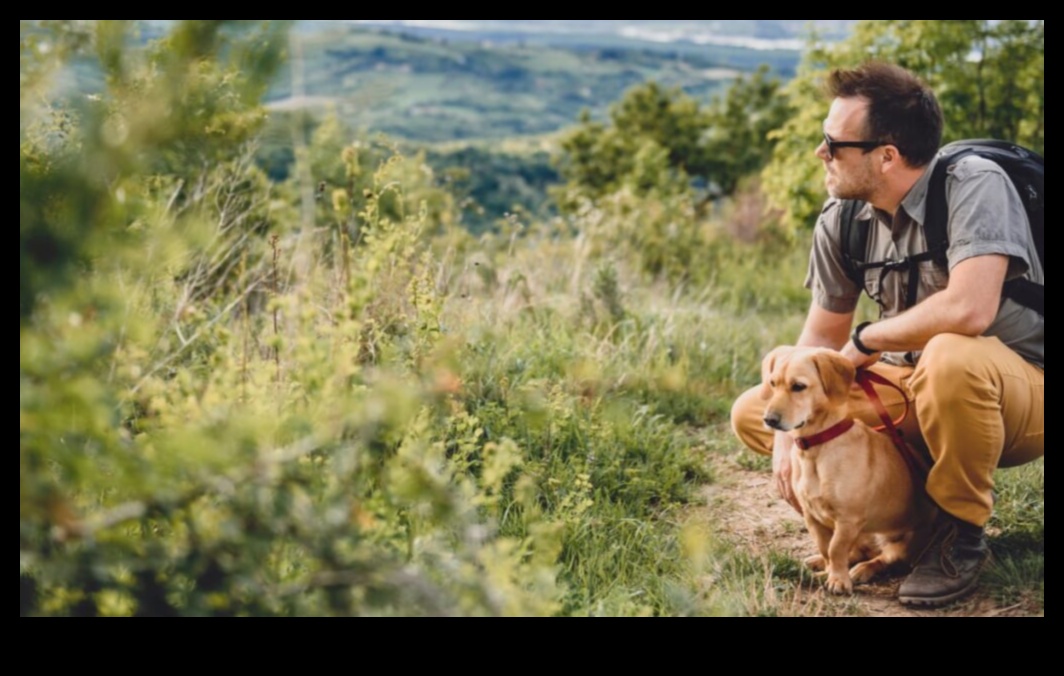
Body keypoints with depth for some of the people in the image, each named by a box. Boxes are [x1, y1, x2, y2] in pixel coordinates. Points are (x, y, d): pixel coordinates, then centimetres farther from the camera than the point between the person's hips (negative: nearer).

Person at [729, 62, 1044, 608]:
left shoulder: (975, 186, -24)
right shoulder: (841, 219, -5)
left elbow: (969, 309, -39)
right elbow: (822, 335, 3)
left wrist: (865, 341, -22)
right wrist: (788, 434, -11)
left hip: (1019, 387, -7)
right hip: (913, 390, 7)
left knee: (948, 358, -42)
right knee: (753, 415, -1)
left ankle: (961, 532, -15)